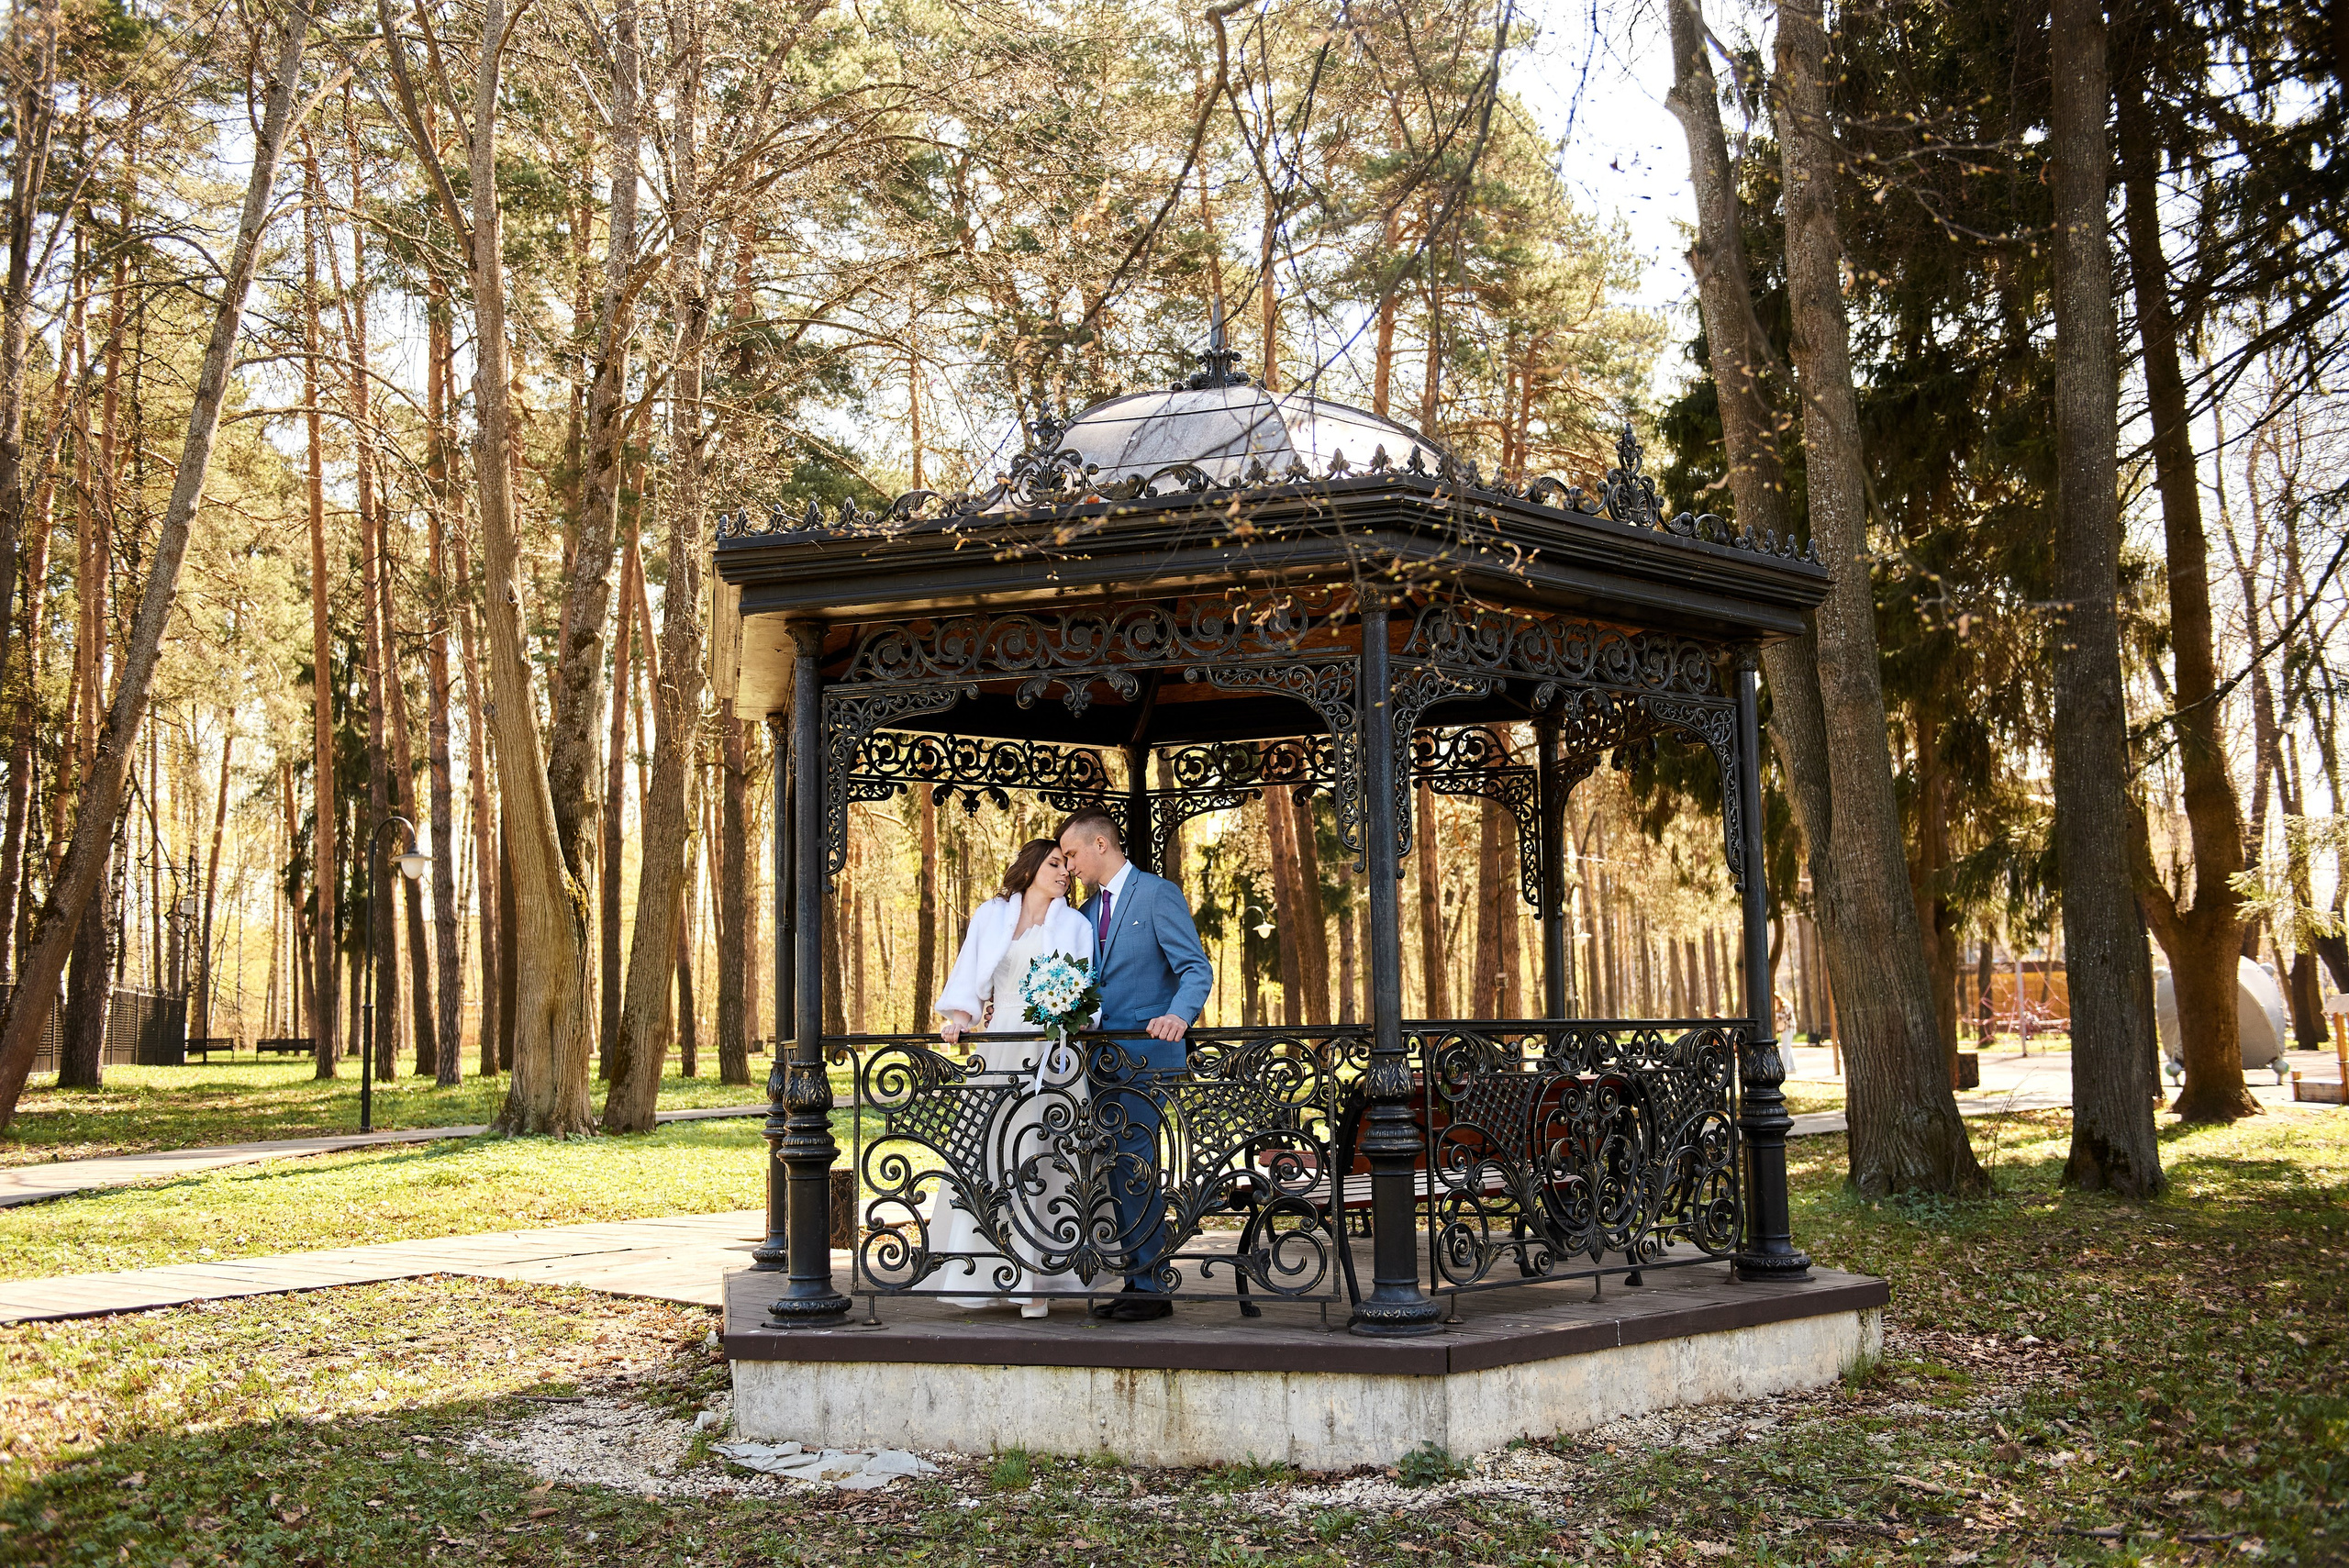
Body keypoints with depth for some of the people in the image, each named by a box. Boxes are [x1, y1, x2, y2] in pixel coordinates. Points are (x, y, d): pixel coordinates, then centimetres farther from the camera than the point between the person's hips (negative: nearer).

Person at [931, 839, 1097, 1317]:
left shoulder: (1074, 924, 13)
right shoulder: (990, 917, 16)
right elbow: (969, 981, 12)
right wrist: (961, 1020, -6)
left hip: (1051, 1057, -2)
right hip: (996, 1054, 2)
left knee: (1040, 1160, -8)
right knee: (987, 1156, -4)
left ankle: (1035, 1281, -6)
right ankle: (983, 1271, 2)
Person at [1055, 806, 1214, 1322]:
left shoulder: (1159, 895, -6)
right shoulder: (1089, 911, 19)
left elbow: (1196, 970, -11)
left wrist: (1178, 1016, -29)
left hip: (1146, 1056, -8)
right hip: (1103, 1060, 8)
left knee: (1135, 1166, -10)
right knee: (1119, 1170, 9)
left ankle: (1149, 1287, -4)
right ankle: (1134, 1282, 15)